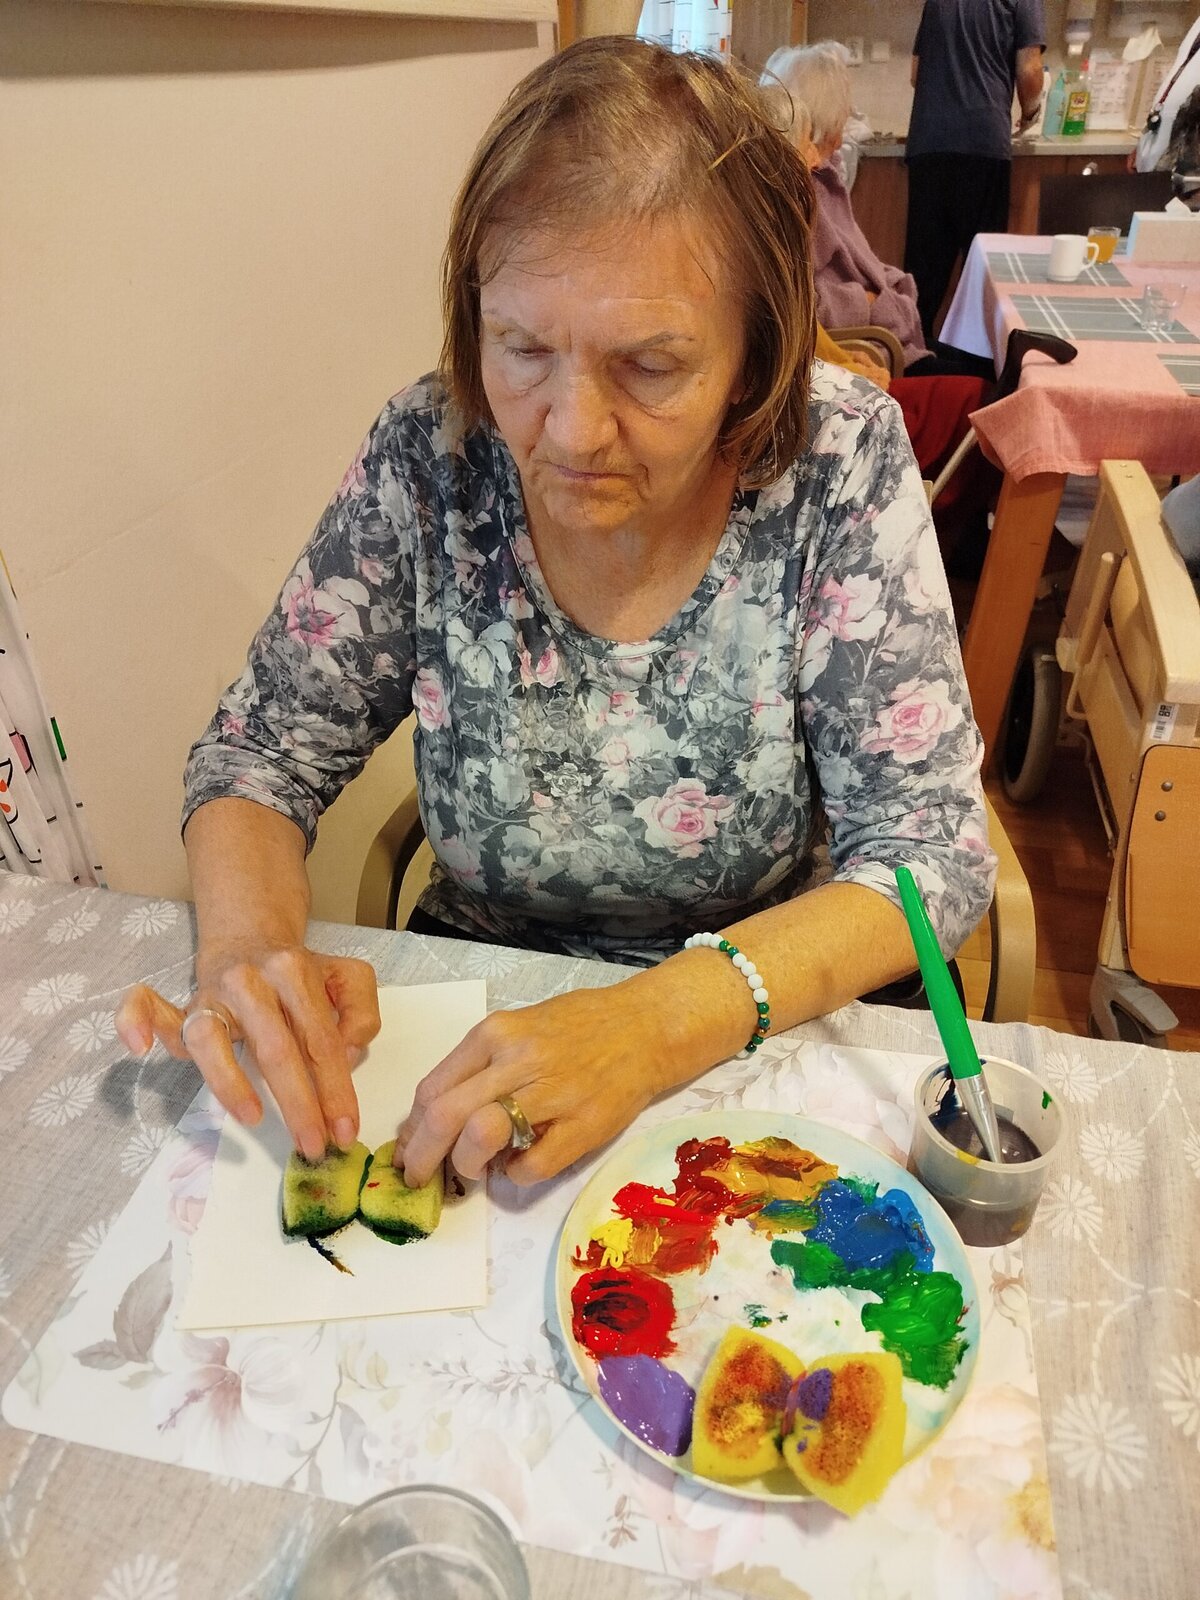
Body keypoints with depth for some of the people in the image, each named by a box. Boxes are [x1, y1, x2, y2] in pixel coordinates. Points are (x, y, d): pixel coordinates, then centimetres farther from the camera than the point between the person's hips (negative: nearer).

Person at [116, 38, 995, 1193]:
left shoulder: (842, 462, -16)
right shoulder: (431, 458, -11)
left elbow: (934, 849, -16)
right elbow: (260, 750, -3)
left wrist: (656, 1021, -31)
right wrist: (249, 946, -25)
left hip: (763, 1039, 1)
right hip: (466, 1016, 1)